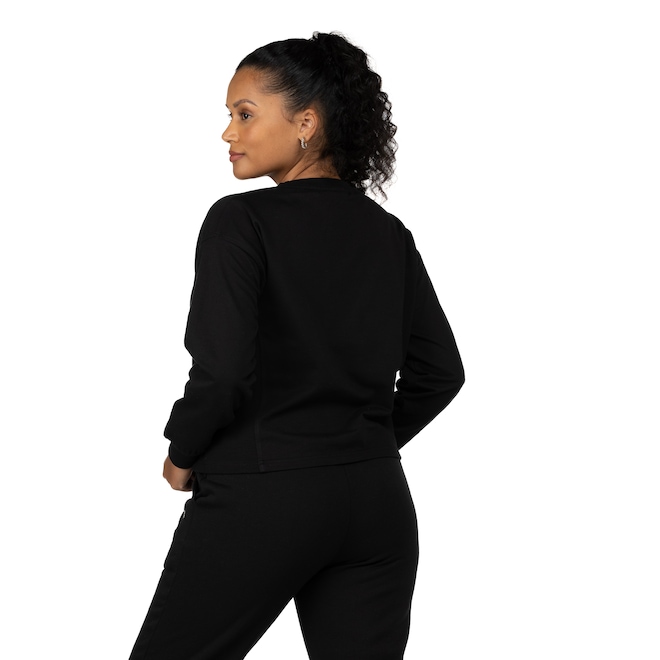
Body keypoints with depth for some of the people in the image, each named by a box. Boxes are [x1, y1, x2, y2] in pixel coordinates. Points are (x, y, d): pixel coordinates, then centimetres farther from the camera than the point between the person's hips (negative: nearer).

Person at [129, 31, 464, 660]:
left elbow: (222, 371, -19)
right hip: (377, 501, 6)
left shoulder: (241, 221, -11)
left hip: (260, 499, -6)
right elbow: (439, 371, 11)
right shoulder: (388, 234, 8)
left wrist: (182, 456, -2)